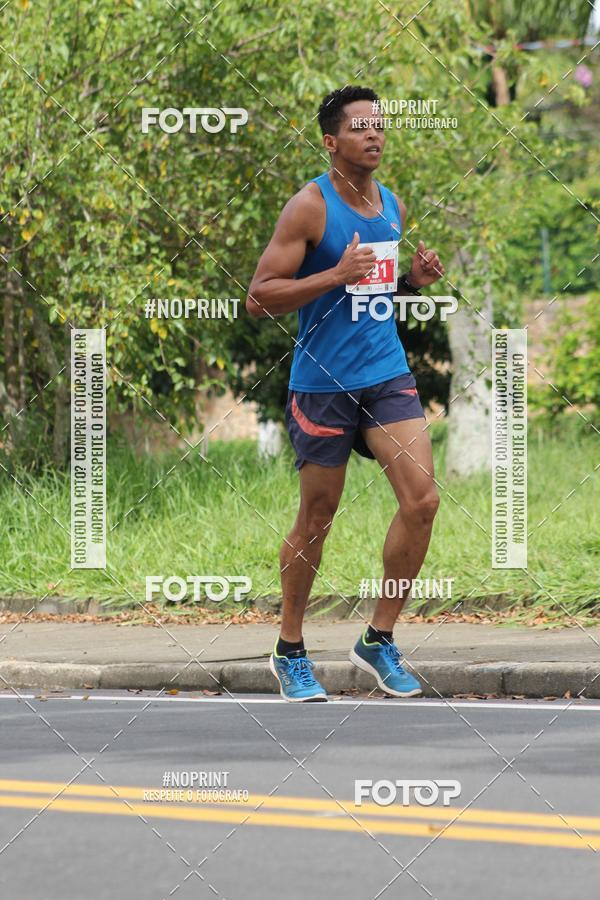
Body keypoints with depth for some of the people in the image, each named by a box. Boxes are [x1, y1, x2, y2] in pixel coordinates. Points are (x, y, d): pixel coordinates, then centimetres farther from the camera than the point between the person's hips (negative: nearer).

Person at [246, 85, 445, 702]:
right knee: (316, 520, 4)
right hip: (323, 382, -5)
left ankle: (378, 639, 6)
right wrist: (335, 275, -23)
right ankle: (290, 652, 21)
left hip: (387, 375, 5)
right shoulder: (309, 207, -10)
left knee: (422, 500, -8)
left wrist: (415, 279, 4)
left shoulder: (392, 207, 10)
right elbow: (258, 299, -14)